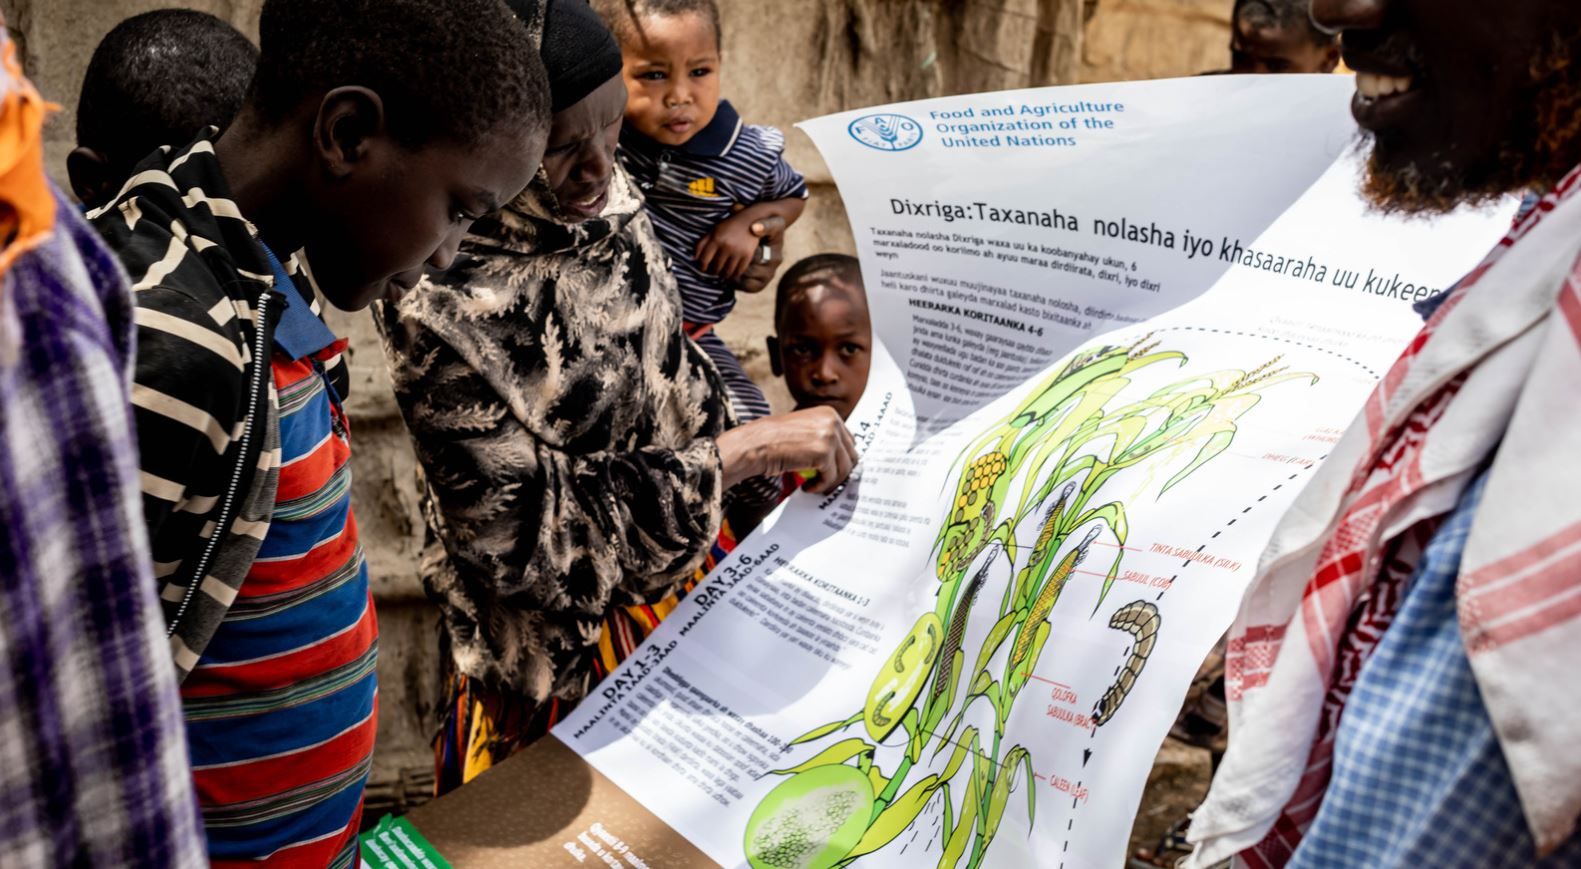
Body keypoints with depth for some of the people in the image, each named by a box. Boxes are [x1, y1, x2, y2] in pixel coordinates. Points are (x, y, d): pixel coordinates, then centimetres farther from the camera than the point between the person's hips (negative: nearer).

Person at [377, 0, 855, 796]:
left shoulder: (608, 195, -9)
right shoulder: (442, 305, -30)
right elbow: (521, 531, -28)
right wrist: (741, 453, -27)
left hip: (687, 564, 6)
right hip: (563, 642, -6)